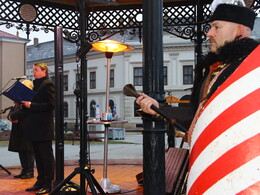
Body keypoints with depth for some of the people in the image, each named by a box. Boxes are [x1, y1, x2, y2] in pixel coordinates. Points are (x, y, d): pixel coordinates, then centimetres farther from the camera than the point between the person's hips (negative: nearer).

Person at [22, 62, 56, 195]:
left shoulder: (48, 84, -9)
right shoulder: (36, 85, 19)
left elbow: (50, 104, -18)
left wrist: (31, 105, -17)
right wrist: (25, 103, 6)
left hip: (44, 129, -9)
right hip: (35, 128, 9)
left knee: (46, 156, -3)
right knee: (38, 157, 14)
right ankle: (40, 182, 22)